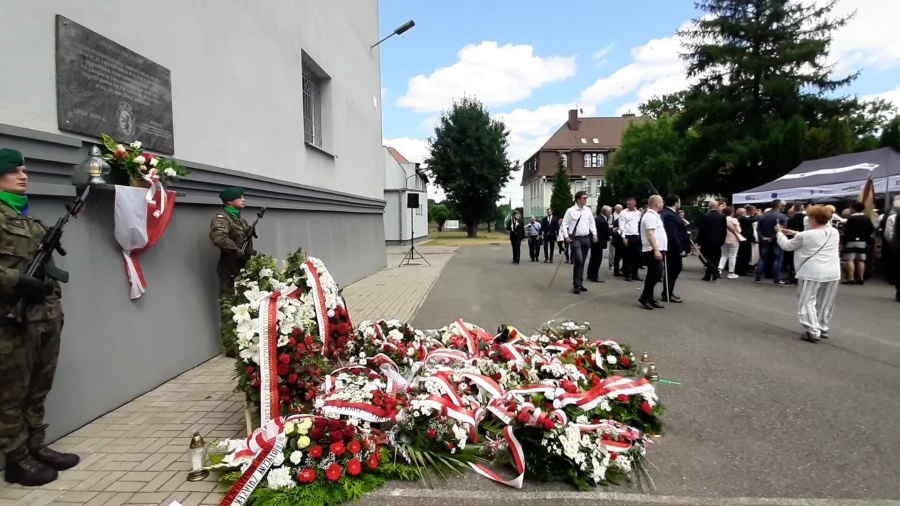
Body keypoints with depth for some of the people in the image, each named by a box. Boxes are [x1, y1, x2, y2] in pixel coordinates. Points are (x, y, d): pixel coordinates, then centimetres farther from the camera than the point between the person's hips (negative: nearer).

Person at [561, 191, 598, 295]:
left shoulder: (588, 210, 7)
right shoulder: (570, 211, -7)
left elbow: (592, 222, 14)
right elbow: (565, 224, -5)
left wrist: (594, 234, 3)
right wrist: (566, 236, -12)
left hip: (586, 238, 5)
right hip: (575, 238, -5)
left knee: (582, 262, 12)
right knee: (578, 261, -14)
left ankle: (580, 283, 22)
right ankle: (576, 285, -5)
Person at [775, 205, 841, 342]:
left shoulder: (805, 236, -11)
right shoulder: (834, 233, 8)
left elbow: (787, 246, 3)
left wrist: (779, 233, 18)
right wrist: (795, 233, 24)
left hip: (812, 273, -6)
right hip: (832, 273, 6)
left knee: (807, 302, 2)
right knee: (825, 304, 16)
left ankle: (813, 331, -6)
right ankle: (823, 329, 26)